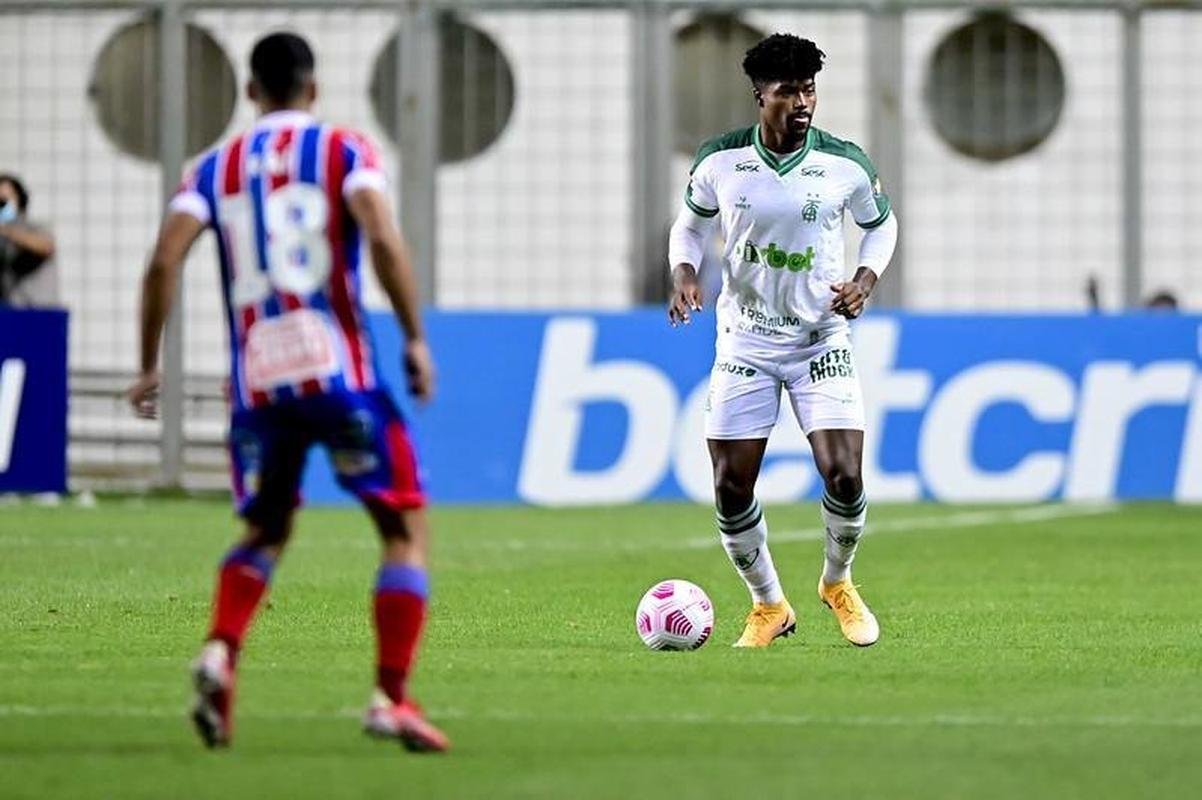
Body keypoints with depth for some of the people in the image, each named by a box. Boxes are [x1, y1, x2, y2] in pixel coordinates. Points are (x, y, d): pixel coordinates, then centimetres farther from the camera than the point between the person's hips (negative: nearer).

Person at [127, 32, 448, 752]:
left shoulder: (216, 168, 12)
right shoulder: (345, 150, 4)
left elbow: (165, 262, 0)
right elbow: (383, 240, -13)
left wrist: (149, 366, 8)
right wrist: (416, 339, -7)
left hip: (256, 382, 4)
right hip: (338, 369, -3)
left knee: (265, 533, 22)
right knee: (406, 529, 7)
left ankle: (221, 651, -6)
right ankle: (391, 697, -5)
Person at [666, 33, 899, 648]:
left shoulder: (845, 165, -8)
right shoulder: (720, 161, -7)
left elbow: (881, 224, 11)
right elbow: (691, 223, 11)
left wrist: (866, 278, -6)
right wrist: (684, 273, -7)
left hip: (821, 338, -1)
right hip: (744, 340, 1)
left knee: (844, 477, -13)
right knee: (731, 487, -4)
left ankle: (838, 583, 18)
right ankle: (769, 606, 20)